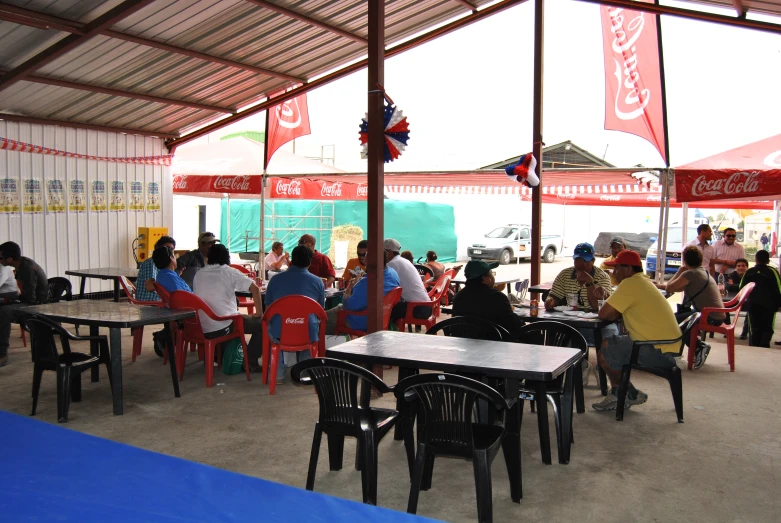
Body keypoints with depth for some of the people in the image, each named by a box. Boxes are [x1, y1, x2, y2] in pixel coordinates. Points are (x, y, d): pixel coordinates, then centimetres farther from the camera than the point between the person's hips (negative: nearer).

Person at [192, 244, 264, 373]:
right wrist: (259, 313, 0)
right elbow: (255, 289, -10)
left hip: (202, 329, 6)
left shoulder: (199, 274, 11)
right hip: (224, 326, -6)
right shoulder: (230, 272, -1)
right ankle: (250, 362, 9)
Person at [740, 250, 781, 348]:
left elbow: (742, 288, 7)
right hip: (768, 305, -3)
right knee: (767, 329, 4)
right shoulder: (772, 271, -6)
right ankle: (763, 347, -8)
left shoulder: (749, 272, 4)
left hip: (753, 304, 3)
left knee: (754, 329, 10)